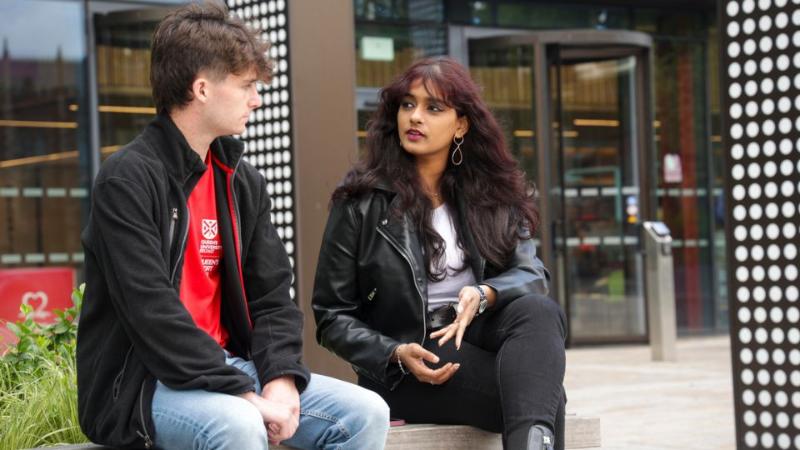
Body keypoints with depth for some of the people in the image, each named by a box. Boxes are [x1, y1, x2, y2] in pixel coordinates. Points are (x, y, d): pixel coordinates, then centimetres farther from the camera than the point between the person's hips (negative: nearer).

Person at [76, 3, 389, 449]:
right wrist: (244, 395, -24)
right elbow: (152, 313, -22)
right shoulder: (128, 179, -13)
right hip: (142, 383, -7)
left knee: (365, 413, -8)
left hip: (225, 366, 7)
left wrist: (281, 379, -11)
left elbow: (273, 298, 8)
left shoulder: (244, 182, 10)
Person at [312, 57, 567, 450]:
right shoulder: (361, 201, 1)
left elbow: (530, 273, 3)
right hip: (404, 372, -4)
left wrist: (484, 295, -20)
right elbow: (333, 317, 2)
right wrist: (397, 354, -16)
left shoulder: (493, 194, 12)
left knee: (539, 311, -35)